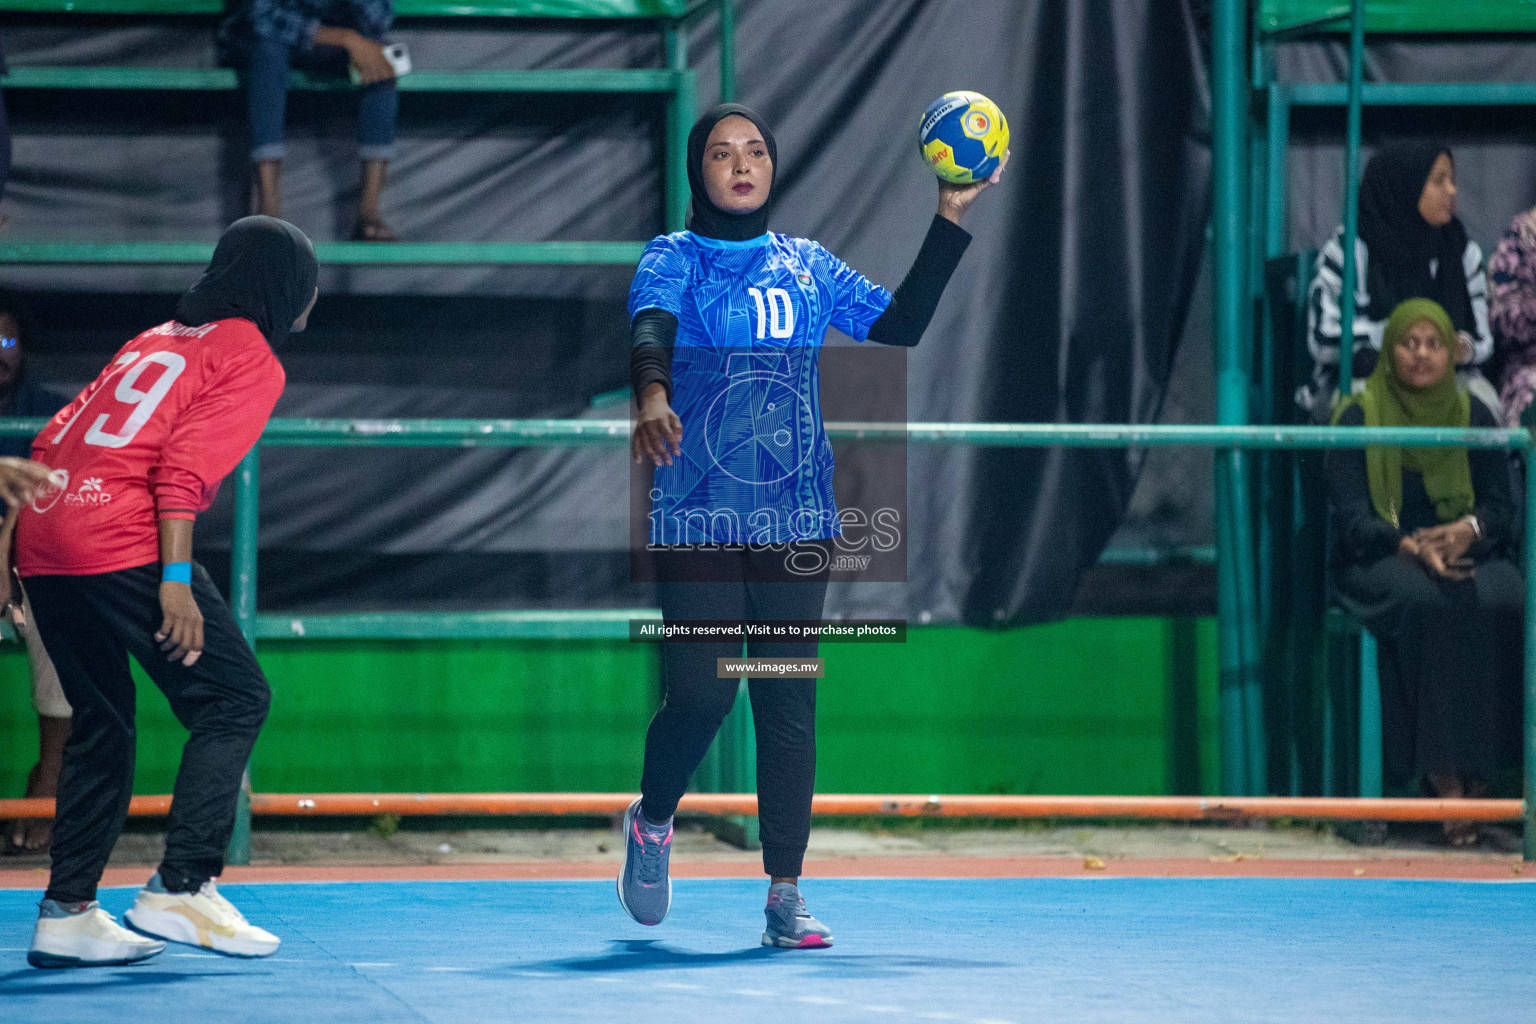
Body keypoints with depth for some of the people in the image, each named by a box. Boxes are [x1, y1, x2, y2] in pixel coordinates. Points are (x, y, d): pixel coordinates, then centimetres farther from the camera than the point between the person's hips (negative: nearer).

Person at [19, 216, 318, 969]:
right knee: (234, 699, -1)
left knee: (102, 723, 17)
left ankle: (66, 911, 15)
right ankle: (179, 890, -10)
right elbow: (187, 469, -12)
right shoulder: (252, 358, 3)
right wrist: (175, 579, -18)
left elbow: (54, 443, 22)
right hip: (122, 545, -8)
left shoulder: (156, 339, 25)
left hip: (42, 539, 8)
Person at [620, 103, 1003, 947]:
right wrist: (652, 394, -39)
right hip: (698, 517, -3)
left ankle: (785, 895, 2)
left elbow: (898, 323, 8)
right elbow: (648, 331, -17)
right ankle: (651, 821, 22)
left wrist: (951, 218, 4)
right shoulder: (673, 260, 2)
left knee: (790, 701, -2)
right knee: (701, 694, -9)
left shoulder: (808, 266, 15)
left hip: (797, 519, 3)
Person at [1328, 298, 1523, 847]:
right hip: (1378, 559, -3)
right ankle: (1445, 776, -35)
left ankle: (1476, 772, -29)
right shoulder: (1358, 417, 0)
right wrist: (1411, 546, -24)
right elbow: (1350, 517, -6)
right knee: (1430, 603, -37)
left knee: (1503, 602, -32)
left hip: (1466, 553, 3)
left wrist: (1467, 530, -18)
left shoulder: (1473, 416, 11)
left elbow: (1500, 505, 6)